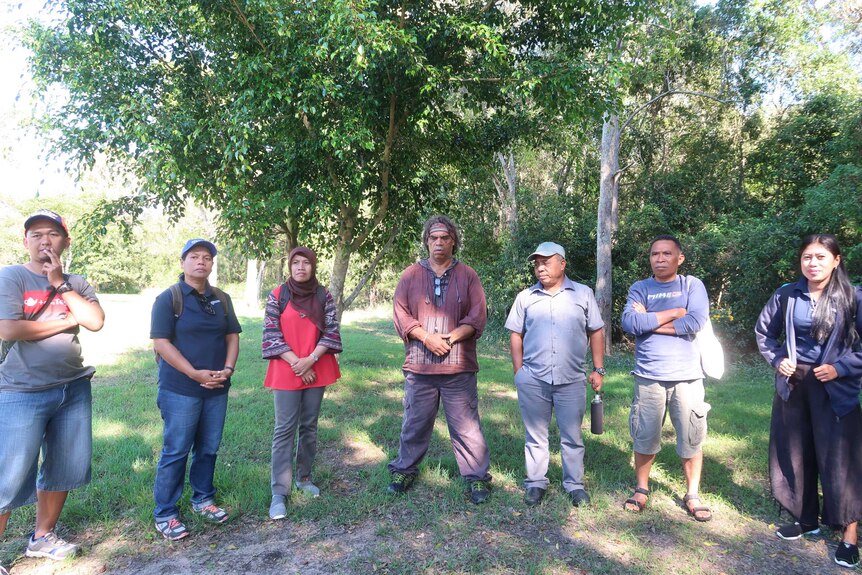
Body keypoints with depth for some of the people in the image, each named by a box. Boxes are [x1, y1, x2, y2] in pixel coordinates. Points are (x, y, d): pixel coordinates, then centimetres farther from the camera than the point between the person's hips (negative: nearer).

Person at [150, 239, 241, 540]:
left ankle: (203, 499, 31)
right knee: (175, 452, 2)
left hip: (216, 389, 5)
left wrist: (228, 368, -7)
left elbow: (232, 336, 11)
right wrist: (195, 374, -18)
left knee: (208, 449, 14)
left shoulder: (221, 299, 9)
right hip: (180, 389, -5)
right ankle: (165, 514, 15)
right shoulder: (169, 298, -6)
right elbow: (161, 342, -12)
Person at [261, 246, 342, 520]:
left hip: (317, 370, 2)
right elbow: (271, 333, -5)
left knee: (309, 426, 12)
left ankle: (304, 477, 28)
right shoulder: (277, 295, -1)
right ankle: (279, 493, 2)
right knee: (285, 429, -3)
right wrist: (296, 363, -12)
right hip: (286, 371, -2)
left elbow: (331, 331, 0)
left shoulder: (324, 296, 3)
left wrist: (311, 359, -13)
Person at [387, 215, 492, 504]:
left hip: (458, 367, -1)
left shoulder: (467, 276, 5)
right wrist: (427, 337, -13)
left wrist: (450, 337, -14)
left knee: (466, 426, 5)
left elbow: (478, 317, -1)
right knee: (415, 423, 14)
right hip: (418, 365, 1)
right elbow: (401, 315, 0)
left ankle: (478, 477, 20)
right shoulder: (411, 275, 6)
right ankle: (404, 471, 32)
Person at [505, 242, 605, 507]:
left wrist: (598, 370, 3)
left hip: (572, 380, 0)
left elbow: (596, 332, 7)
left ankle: (575, 485, 25)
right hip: (532, 380, 1)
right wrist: (519, 371, 2)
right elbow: (516, 335, 8)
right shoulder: (525, 297, 5)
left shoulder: (583, 294, 4)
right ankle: (536, 483, 25)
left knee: (572, 436, 10)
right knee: (535, 435, 11)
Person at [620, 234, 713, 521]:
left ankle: (692, 495, 25)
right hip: (648, 377, 1)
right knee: (644, 437, 10)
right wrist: (674, 313, -10)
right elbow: (630, 323, -12)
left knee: (691, 439, 7)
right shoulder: (639, 289, 5)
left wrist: (649, 322, -10)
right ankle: (641, 490, 28)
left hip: (687, 376, -1)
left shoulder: (692, 285, 3)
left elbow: (696, 322, -14)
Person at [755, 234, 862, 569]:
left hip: (834, 389, -3)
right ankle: (806, 519, 29)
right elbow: (764, 331, 12)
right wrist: (777, 360, 0)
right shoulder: (786, 296, -1)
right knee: (794, 453, 12)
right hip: (792, 384, 4)